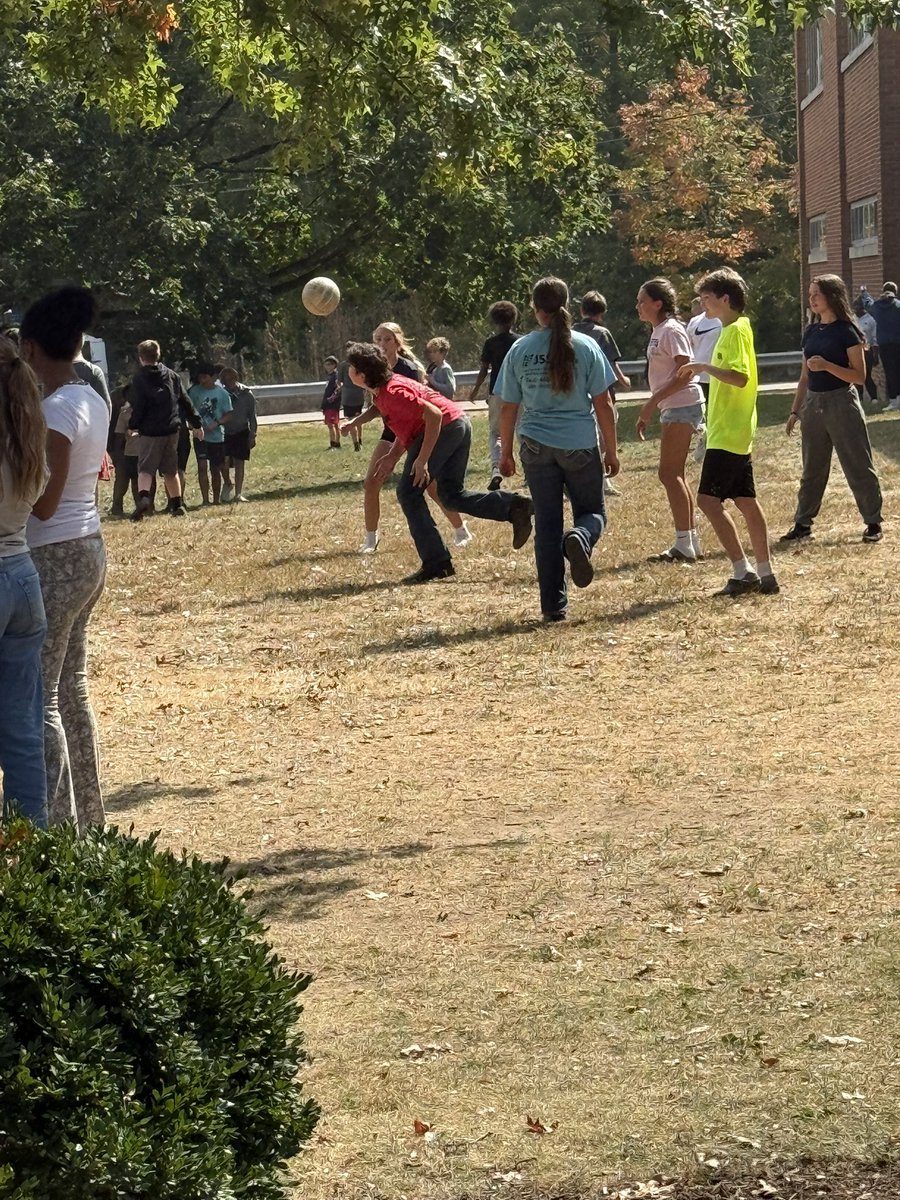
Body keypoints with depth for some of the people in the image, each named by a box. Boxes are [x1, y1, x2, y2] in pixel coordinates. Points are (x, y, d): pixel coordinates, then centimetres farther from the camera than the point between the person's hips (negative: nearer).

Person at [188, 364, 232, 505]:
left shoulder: (222, 393, -2)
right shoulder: (195, 391, 0)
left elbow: (228, 414, 0)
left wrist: (216, 423, -16)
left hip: (217, 436, 0)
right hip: (200, 435, 0)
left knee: (216, 469, 9)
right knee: (202, 466, -14)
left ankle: (216, 500, 21)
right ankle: (205, 500, -13)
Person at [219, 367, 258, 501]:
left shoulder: (246, 394, 0)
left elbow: (252, 416, 3)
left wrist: (252, 436, -1)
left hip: (241, 432, 0)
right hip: (224, 433, 0)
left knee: (240, 463, 1)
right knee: (225, 461, -13)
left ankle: (238, 494, 7)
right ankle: (227, 484, 16)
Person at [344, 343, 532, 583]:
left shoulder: (391, 393, -17)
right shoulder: (385, 389, 15)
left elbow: (434, 415, -23)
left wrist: (422, 460, -22)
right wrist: (392, 457, 16)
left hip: (444, 427, -10)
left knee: (408, 493, -2)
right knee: (453, 495, 17)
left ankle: (436, 563, -5)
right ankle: (513, 507, 1)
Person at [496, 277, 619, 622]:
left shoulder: (520, 351, 0)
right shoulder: (586, 347, -3)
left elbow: (509, 408, 4)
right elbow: (603, 403, -1)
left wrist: (506, 452, 16)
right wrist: (611, 449, 8)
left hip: (536, 447, 1)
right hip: (580, 445, -1)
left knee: (547, 525, 7)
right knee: (593, 512, 14)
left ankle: (554, 604, 5)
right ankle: (581, 538, -23)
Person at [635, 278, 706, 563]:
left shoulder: (671, 330, -14)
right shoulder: (658, 331, 16)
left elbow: (684, 373, -21)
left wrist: (653, 401, -23)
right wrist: (648, 412, 20)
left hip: (682, 406, -10)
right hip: (671, 408, 10)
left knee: (669, 474, -12)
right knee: (674, 476, 11)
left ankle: (684, 545, -12)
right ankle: (690, 542, 15)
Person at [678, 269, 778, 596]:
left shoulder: (736, 331, -14)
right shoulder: (733, 329, 16)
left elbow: (741, 377, -26)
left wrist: (704, 367, -25)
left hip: (728, 434, -10)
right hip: (736, 433, 10)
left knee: (708, 499, -13)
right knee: (746, 501, 11)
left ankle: (742, 572, -12)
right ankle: (765, 575, 13)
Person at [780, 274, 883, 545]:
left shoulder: (846, 332, -9)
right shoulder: (810, 332, 10)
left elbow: (860, 376, -12)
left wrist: (827, 366, -24)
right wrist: (795, 411, 14)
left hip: (841, 403, -6)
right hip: (813, 403, 6)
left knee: (858, 467, -1)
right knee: (812, 469, 12)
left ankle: (874, 523, 6)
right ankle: (802, 523, 17)